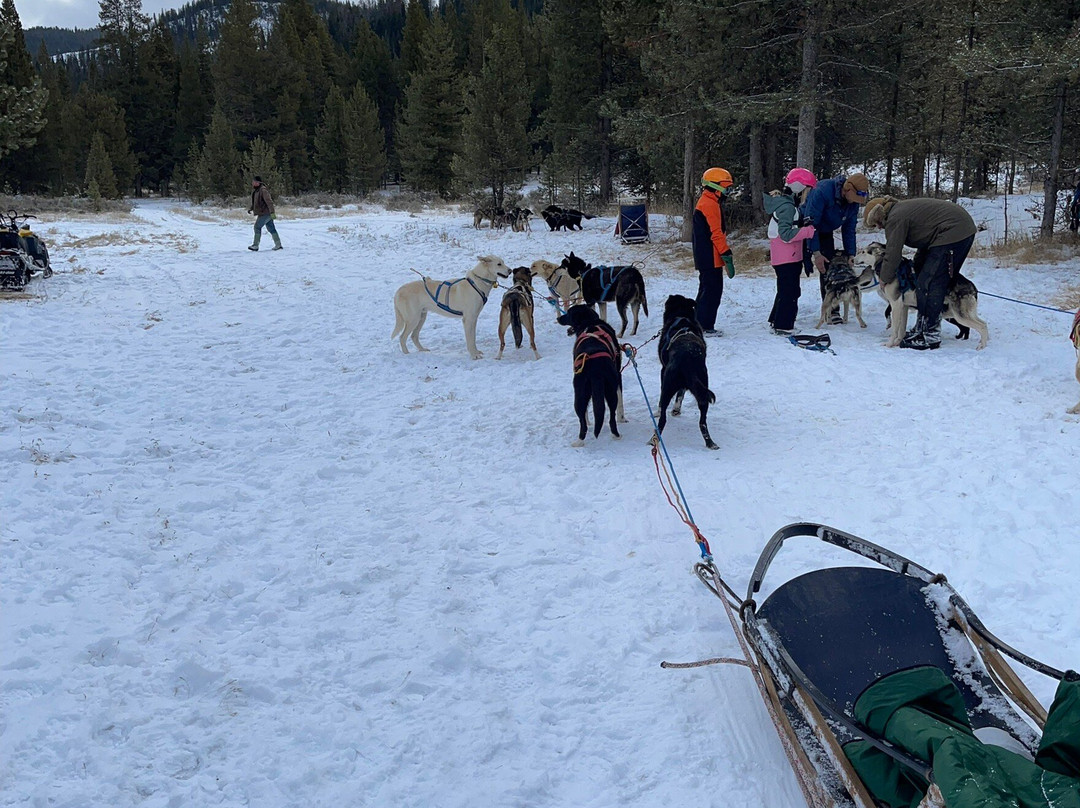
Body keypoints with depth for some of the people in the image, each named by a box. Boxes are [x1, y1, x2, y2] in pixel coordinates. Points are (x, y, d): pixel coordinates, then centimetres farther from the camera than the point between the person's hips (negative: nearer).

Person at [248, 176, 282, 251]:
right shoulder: (255, 190, 13)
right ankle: (278, 245, 14)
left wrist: (272, 212, -31)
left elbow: (269, 201, -25)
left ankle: (255, 245, -1)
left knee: (257, 227, -6)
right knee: (271, 228, 11)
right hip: (264, 213, 10)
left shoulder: (263, 190, -18)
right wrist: (250, 208, 14)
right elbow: (255, 202, 27)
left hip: (265, 213, -10)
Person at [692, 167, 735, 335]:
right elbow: (716, 233, -21)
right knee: (713, 291, -7)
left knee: (707, 290, 16)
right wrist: (727, 255, -19)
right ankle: (704, 326, -5)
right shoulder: (711, 204, -15)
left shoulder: (705, 202, 19)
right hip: (711, 258, -11)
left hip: (704, 257, 11)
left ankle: (700, 324, 21)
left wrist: (724, 254, 24)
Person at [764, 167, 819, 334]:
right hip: (787, 258, -10)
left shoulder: (788, 204, 16)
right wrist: (809, 230, -25)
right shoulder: (787, 207, -17)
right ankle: (783, 326, -1)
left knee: (785, 290, 17)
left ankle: (776, 321, 26)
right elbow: (786, 234, -25)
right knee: (790, 292, -5)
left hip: (789, 257, 10)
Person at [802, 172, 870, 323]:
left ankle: (831, 311, 0)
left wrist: (850, 254, -8)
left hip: (825, 233, 6)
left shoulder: (853, 203, -12)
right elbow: (810, 222, -33)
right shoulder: (823, 191, -34)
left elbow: (849, 230, -1)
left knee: (828, 267, -2)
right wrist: (816, 253, -34)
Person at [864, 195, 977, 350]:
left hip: (952, 231, -11)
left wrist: (883, 279, 6)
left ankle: (930, 336, -9)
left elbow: (893, 255, -7)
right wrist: (917, 262, 23)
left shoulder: (895, 219, -7)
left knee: (928, 284, -9)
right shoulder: (902, 209, 23)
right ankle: (922, 327, 21)